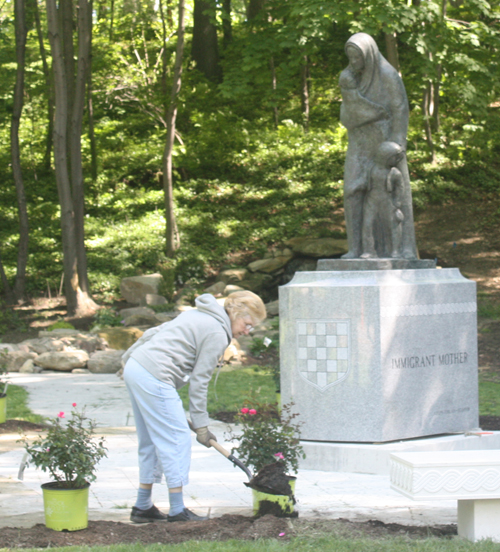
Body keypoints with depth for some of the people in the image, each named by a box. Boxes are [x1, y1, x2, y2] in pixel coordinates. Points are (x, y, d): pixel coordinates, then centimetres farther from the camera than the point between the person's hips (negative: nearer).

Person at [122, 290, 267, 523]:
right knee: (177, 439, -5)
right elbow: (199, 381, -9)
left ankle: (143, 507, 19)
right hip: (154, 379, -10)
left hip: (134, 367, 10)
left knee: (150, 441, 15)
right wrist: (201, 425, -4)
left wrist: (129, 358, 33)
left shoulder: (199, 315, 20)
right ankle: (177, 511, -3)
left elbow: (153, 333, 23)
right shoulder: (217, 333, -9)